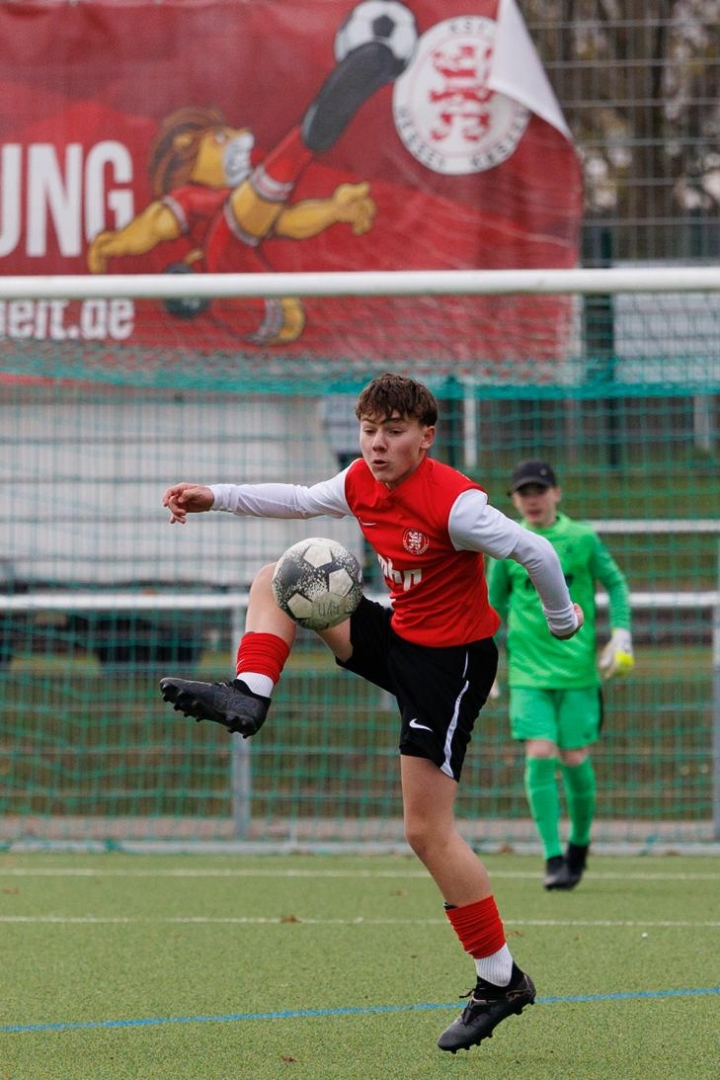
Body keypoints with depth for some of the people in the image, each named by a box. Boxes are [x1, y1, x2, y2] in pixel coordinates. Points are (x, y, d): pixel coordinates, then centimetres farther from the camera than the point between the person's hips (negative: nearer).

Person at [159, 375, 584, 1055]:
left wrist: (562, 620, -7)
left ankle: (500, 980, -1)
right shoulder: (361, 484, -1)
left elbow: (535, 552, -22)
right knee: (276, 580, 7)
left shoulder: (453, 503, -26)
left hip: (451, 661, -8)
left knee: (426, 831, -10)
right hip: (397, 636, 8)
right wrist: (216, 497, 11)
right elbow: (299, 500, 18)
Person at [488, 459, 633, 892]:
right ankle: (554, 859, -8)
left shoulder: (582, 539, -1)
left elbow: (615, 583, 10)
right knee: (540, 756, -12)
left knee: (575, 760, 1)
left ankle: (580, 842, 26)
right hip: (529, 672, 0)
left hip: (578, 669, 0)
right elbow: (496, 604, 14)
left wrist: (621, 633, -1)